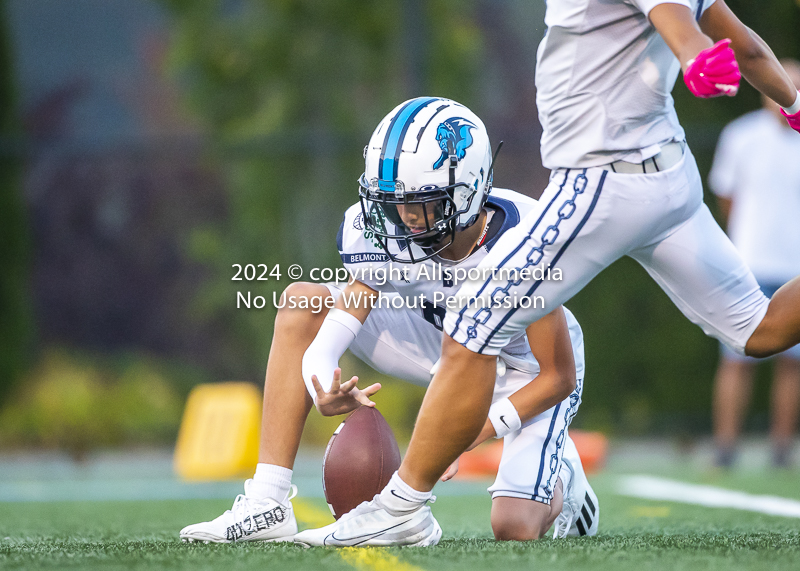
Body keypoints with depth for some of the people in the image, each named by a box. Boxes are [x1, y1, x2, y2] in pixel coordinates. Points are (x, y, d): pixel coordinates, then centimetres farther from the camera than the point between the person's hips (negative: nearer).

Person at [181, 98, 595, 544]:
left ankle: (560, 479, 17)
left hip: (529, 369, -5)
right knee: (302, 303, -13)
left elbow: (559, 376, -25)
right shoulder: (381, 233, -23)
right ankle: (268, 504, -15)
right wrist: (327, 392, -47)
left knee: (515, 528, -24)